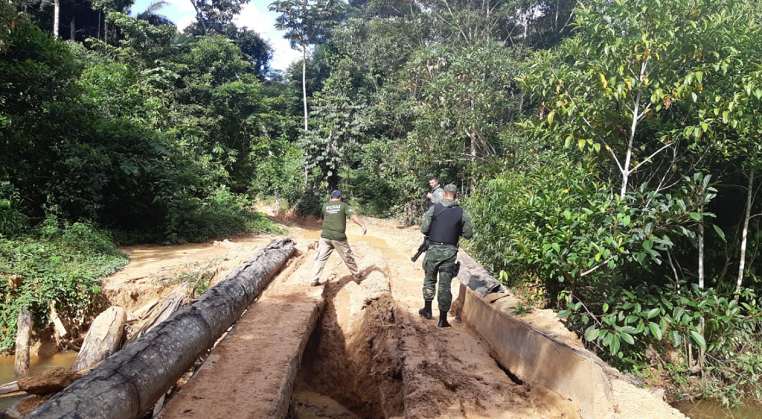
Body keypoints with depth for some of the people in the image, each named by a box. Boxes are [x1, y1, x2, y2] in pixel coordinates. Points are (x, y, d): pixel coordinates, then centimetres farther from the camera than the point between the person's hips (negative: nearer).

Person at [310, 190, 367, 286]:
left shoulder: (325, 206, 11)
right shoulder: (344, 205, 3)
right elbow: (353, 216, -13)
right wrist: (362, 225, -21)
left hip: (325, 236, 2)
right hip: (339, 237, -2)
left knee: (320, 258, 6)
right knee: (348, 258, 13)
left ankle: (314, 280, 1)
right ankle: (357, 276, 28)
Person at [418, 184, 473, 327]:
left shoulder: (434, 209, -4)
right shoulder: (462, 212, -1)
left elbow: (424, 229, -6)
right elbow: (469, 234, 1)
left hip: (434, 249, 0)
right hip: (450, 251, 0)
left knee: (430, 279, 20)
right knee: (445, 285, 4)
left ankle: (427, 309, 31)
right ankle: (442, 319, 7)